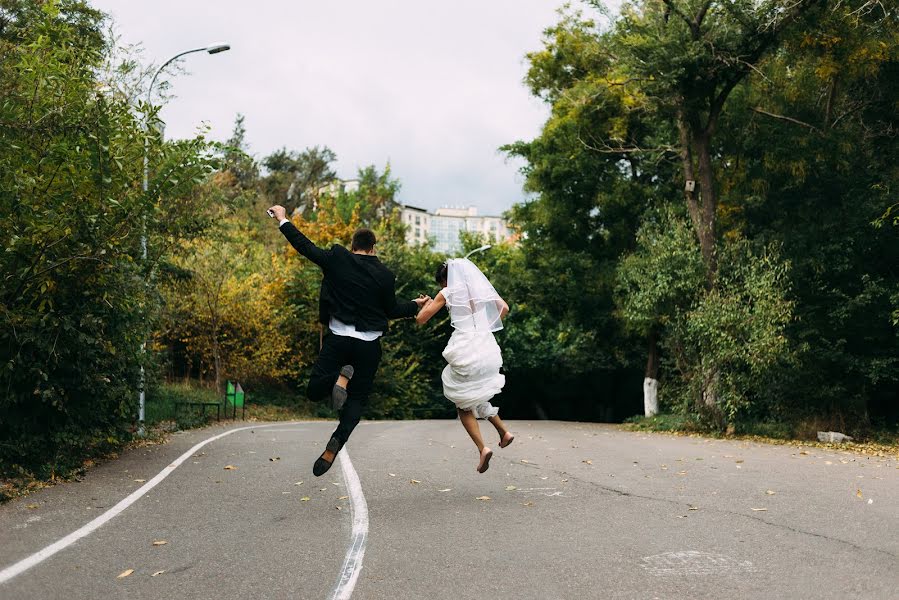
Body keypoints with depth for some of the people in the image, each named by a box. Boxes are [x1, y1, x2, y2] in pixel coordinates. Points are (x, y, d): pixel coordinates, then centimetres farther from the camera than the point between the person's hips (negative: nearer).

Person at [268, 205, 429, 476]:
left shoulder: (337, 259, -3)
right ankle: (333, 447, -6)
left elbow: (306, 246, 3)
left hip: (338, 339, -1)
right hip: (369, 345, 1)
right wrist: (415, 305, 26)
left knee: (314, 391, 9)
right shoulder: (385, 275, -2)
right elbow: (391, 310, 7)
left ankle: (341, 377, -22)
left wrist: (283, 220, 15)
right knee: (357, 399, 11)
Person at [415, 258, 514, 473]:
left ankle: (482, 448, -6)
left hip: (465, 349, -5)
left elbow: (421, 320, 3)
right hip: (488, 348, 5)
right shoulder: (481, 288, 12)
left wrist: (426, 304, 22)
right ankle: (503, 431, 16)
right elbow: (504, 308, 17)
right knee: (478, 396, 28)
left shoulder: (447, 293, 0)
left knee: (464, 404, 10)